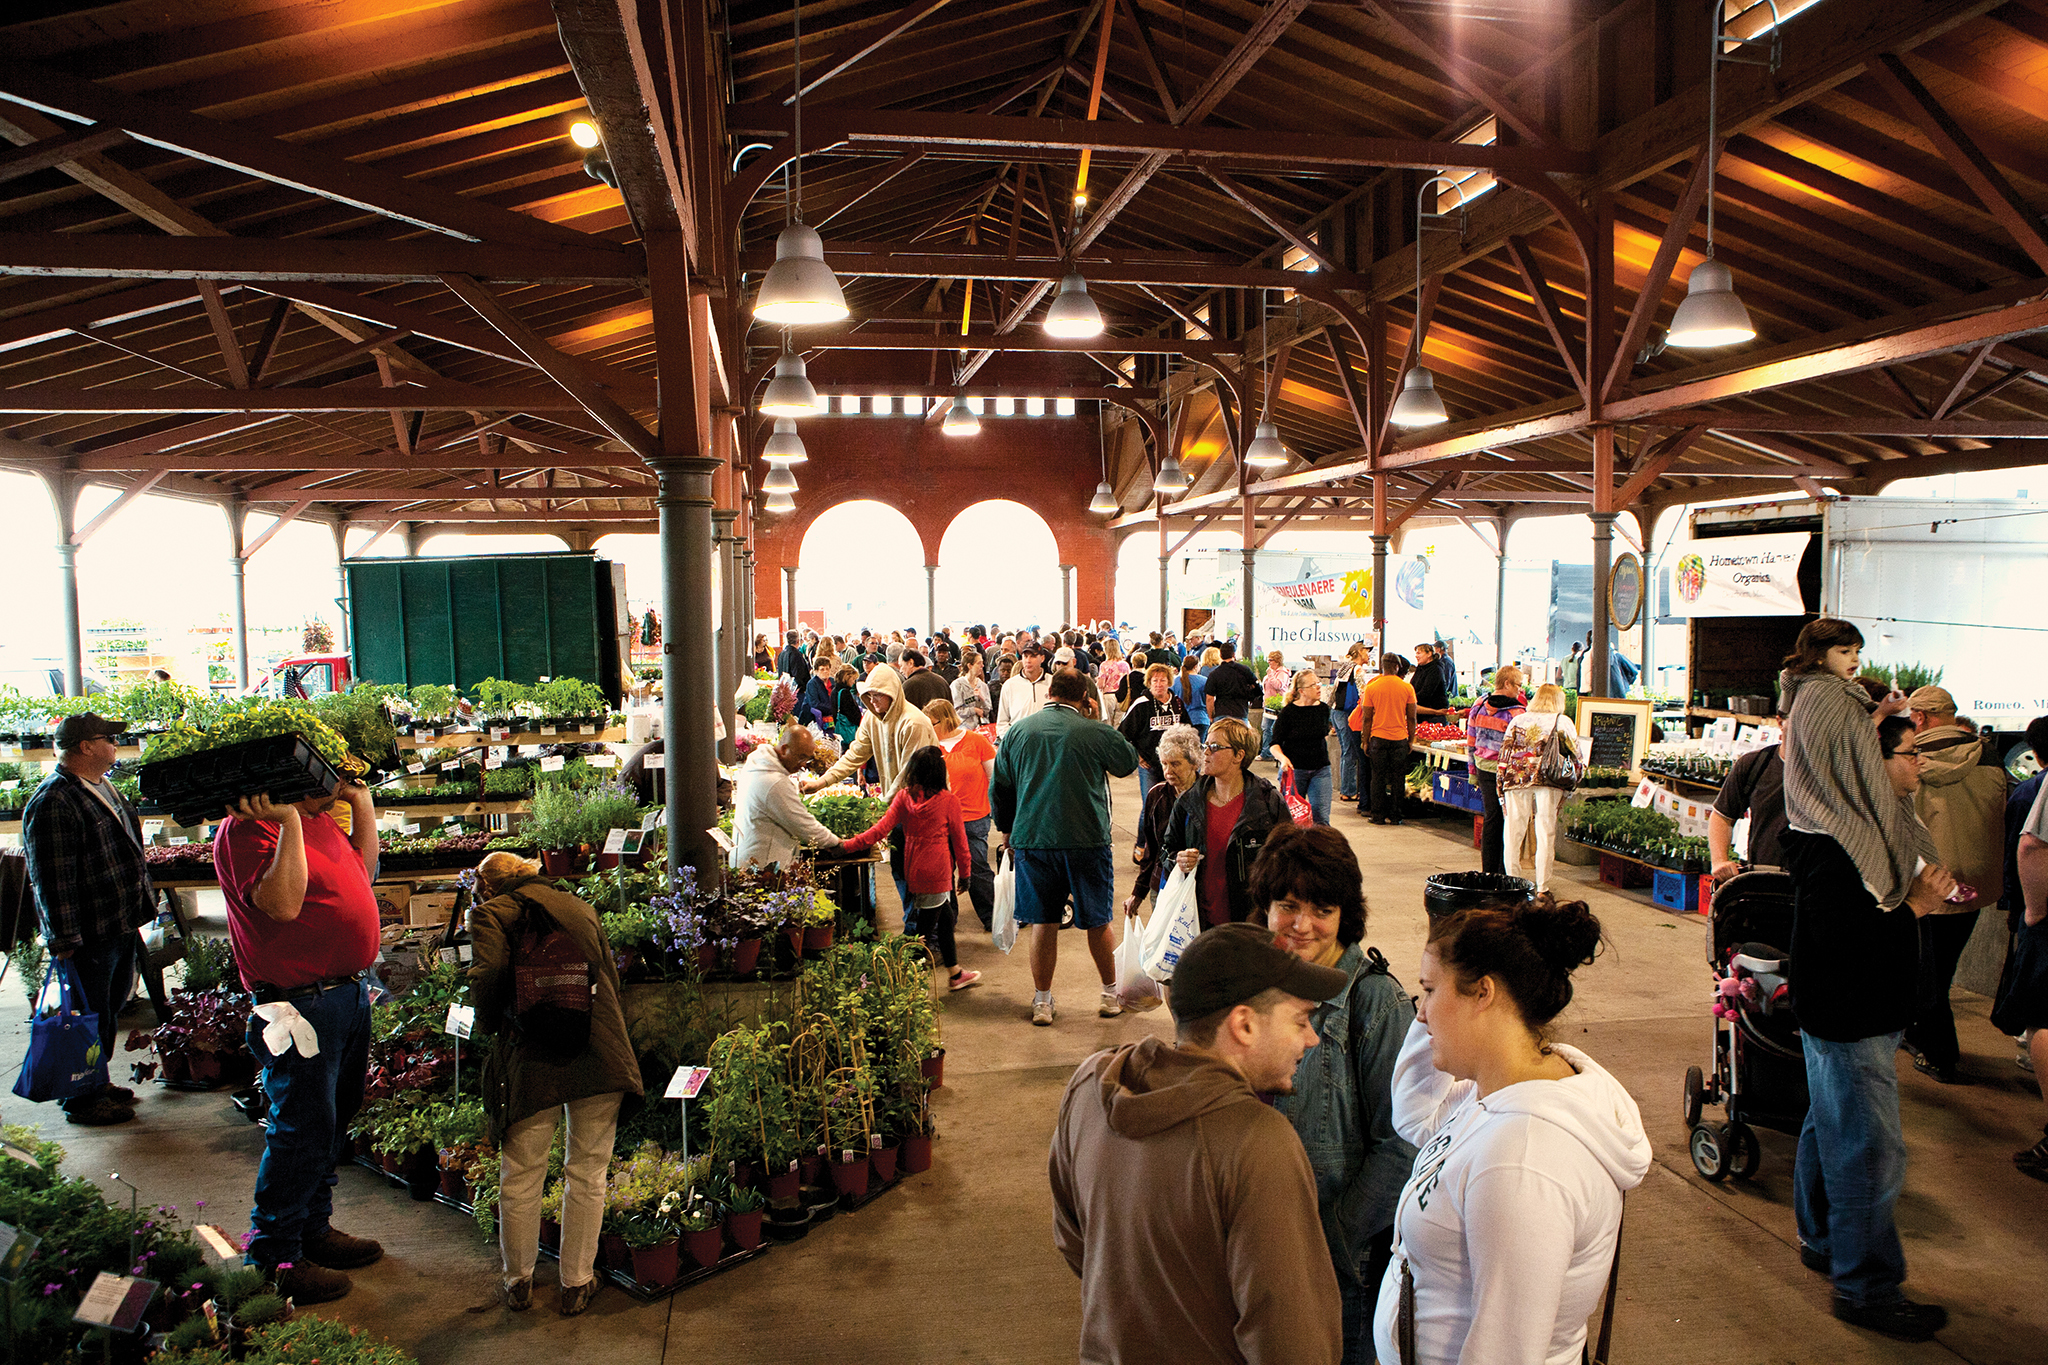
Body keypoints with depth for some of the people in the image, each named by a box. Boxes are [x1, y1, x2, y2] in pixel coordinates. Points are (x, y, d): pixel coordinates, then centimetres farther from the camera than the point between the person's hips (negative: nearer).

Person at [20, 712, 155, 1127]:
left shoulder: (101, 788, 10)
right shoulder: (53, 803, -21)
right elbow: (52, 881, -23)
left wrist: (142, 903, 25)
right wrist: (65, 941, -23)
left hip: (121, 925, 10)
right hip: (89, 935, -9)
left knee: (110, 1008, 21)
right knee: (91, 1017, 3)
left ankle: (96, 1083, 36)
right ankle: (81, 1102, 18)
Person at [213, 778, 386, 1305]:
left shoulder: (318, 818, 10)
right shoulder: (247, 827, -17)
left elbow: (361, 872, 22)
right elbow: (283, 903, -29)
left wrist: (363, 806, 13)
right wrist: (288, 825, -31)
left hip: (351, 992, 10)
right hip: (301, 1006, -9)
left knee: (333, 1122, 19)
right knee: (302, 1131, -1)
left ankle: (314, 1229, 34)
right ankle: (272, 1257, 13)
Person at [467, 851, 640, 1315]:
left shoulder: (490, 912, 5)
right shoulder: (581, 908, 19)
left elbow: (489, 970, -13)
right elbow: (611, 977, 16)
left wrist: (489, 1025, 3)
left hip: (533, 1059, -3)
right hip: (601, 1055, 3)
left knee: (521, 1176, 14)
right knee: (587, 1173, 13)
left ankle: (518, 1282, 29)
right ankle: (577, 1284, 23)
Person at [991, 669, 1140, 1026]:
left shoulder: (1017, 732, 3)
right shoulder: (1096, 732, -7)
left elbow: (998, 790, 10)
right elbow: (1129, 763, 13)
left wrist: (1008, 830, 24)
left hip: (1031, 839, 2)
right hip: (1087, 839, -2)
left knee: (1043, 922, 11)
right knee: (1097, 922, 13)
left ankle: (1042, 1002, 17)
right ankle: (1111, 994, 26)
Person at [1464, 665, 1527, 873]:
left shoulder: (1479, 706, 3)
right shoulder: (1515, 713, -16)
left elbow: (1471, 743, 9)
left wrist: (1474, 774, 17)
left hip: (1484, 770, 6)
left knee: (1490, 818, 13)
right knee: (1509, 821, 4)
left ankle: (1488, 871, 16)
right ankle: (1504, 871, 7)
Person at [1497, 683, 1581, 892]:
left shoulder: (1517, 720, 15)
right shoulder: (1563, 721, 11)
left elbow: (1504, 755, 11)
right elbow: (1575, 756, 8)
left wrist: (1502, 792, 13)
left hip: (1516, 780, 2)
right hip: (1548, 781, -1)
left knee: (1513, 834, 8)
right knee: (1545, 834, 4)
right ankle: (1542, 888, 6)